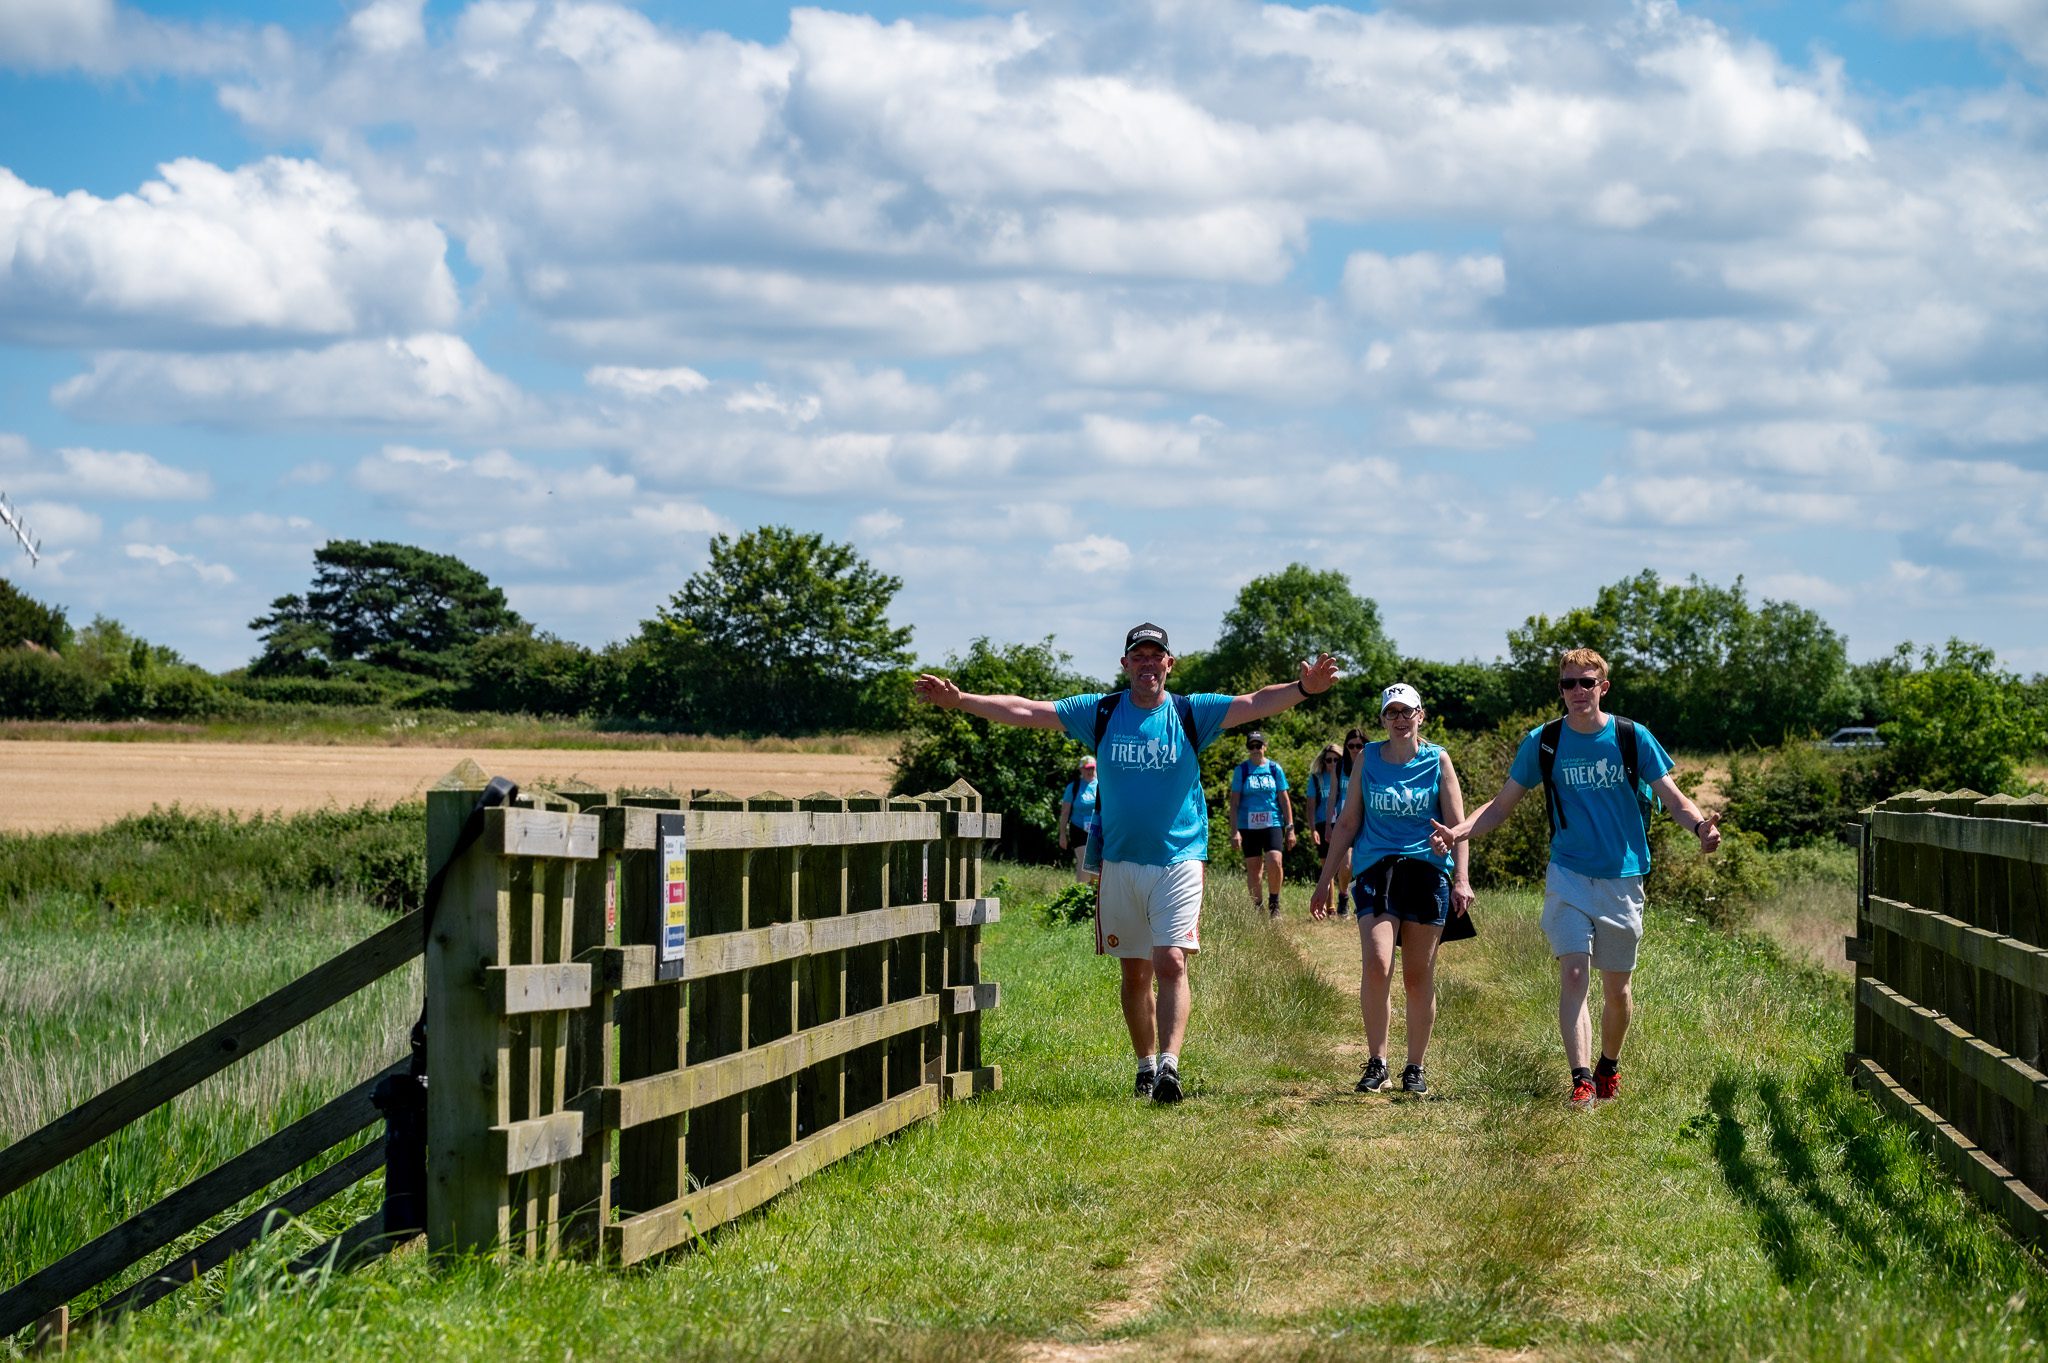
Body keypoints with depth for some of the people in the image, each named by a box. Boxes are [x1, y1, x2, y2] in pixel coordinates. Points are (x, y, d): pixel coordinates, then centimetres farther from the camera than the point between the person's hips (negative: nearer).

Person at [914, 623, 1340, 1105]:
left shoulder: (1191, 714, -1)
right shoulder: (1102, 713, 3)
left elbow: (1255, 704, -13)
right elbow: (1025, 711, 3)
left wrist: (1302, 688, -31)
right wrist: (959, 700, -3)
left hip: (1179, 861, -2)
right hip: (1120, 863, 2)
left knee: (1171, 964, -16)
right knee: (1135, 973, 8)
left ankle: (1169, 1065, -22)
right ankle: (1146, 1066, 20)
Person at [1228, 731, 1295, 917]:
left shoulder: (1274, 769, 7)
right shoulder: (1241, 770, 5)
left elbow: (1284, 799, 9)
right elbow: (1234, 802, 4)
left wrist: (1290, 828, 5)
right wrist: (1234, 831, -3)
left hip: (1272, 824, -1)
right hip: (1248, 826, 1)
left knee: (1274, 862, -18)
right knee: (1253, 868, 3)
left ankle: (1274, 902, 1)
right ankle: (1256, 908, 13)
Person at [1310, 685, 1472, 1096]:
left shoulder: (1438, 761, 6)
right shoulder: (1368, 759, 9)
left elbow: (1457, 825, 4)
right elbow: (1347, 824, 14)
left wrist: (1462, 878, -9)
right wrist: (1324, 881, 11)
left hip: (1427, 872, 0)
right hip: (1375, 871, 0)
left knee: (1418, 977, 3)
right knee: (1376, 965, -19)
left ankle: (1415, 1068, 16)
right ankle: (1376, 1062, -8)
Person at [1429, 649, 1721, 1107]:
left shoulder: (1632, 738, -1)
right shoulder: (1543, 742, 1)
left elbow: (1674, 799, -2)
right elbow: (1501, 806, 5)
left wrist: (1699, 825, -24)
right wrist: (1458, 831, -13)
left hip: (1622, 879, 0)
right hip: (1568, 875, 0)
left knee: (1617, 987, 9)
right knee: (1574, 974, -16)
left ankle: (1609, 1066, 33)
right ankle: (1581, 1080, -22)